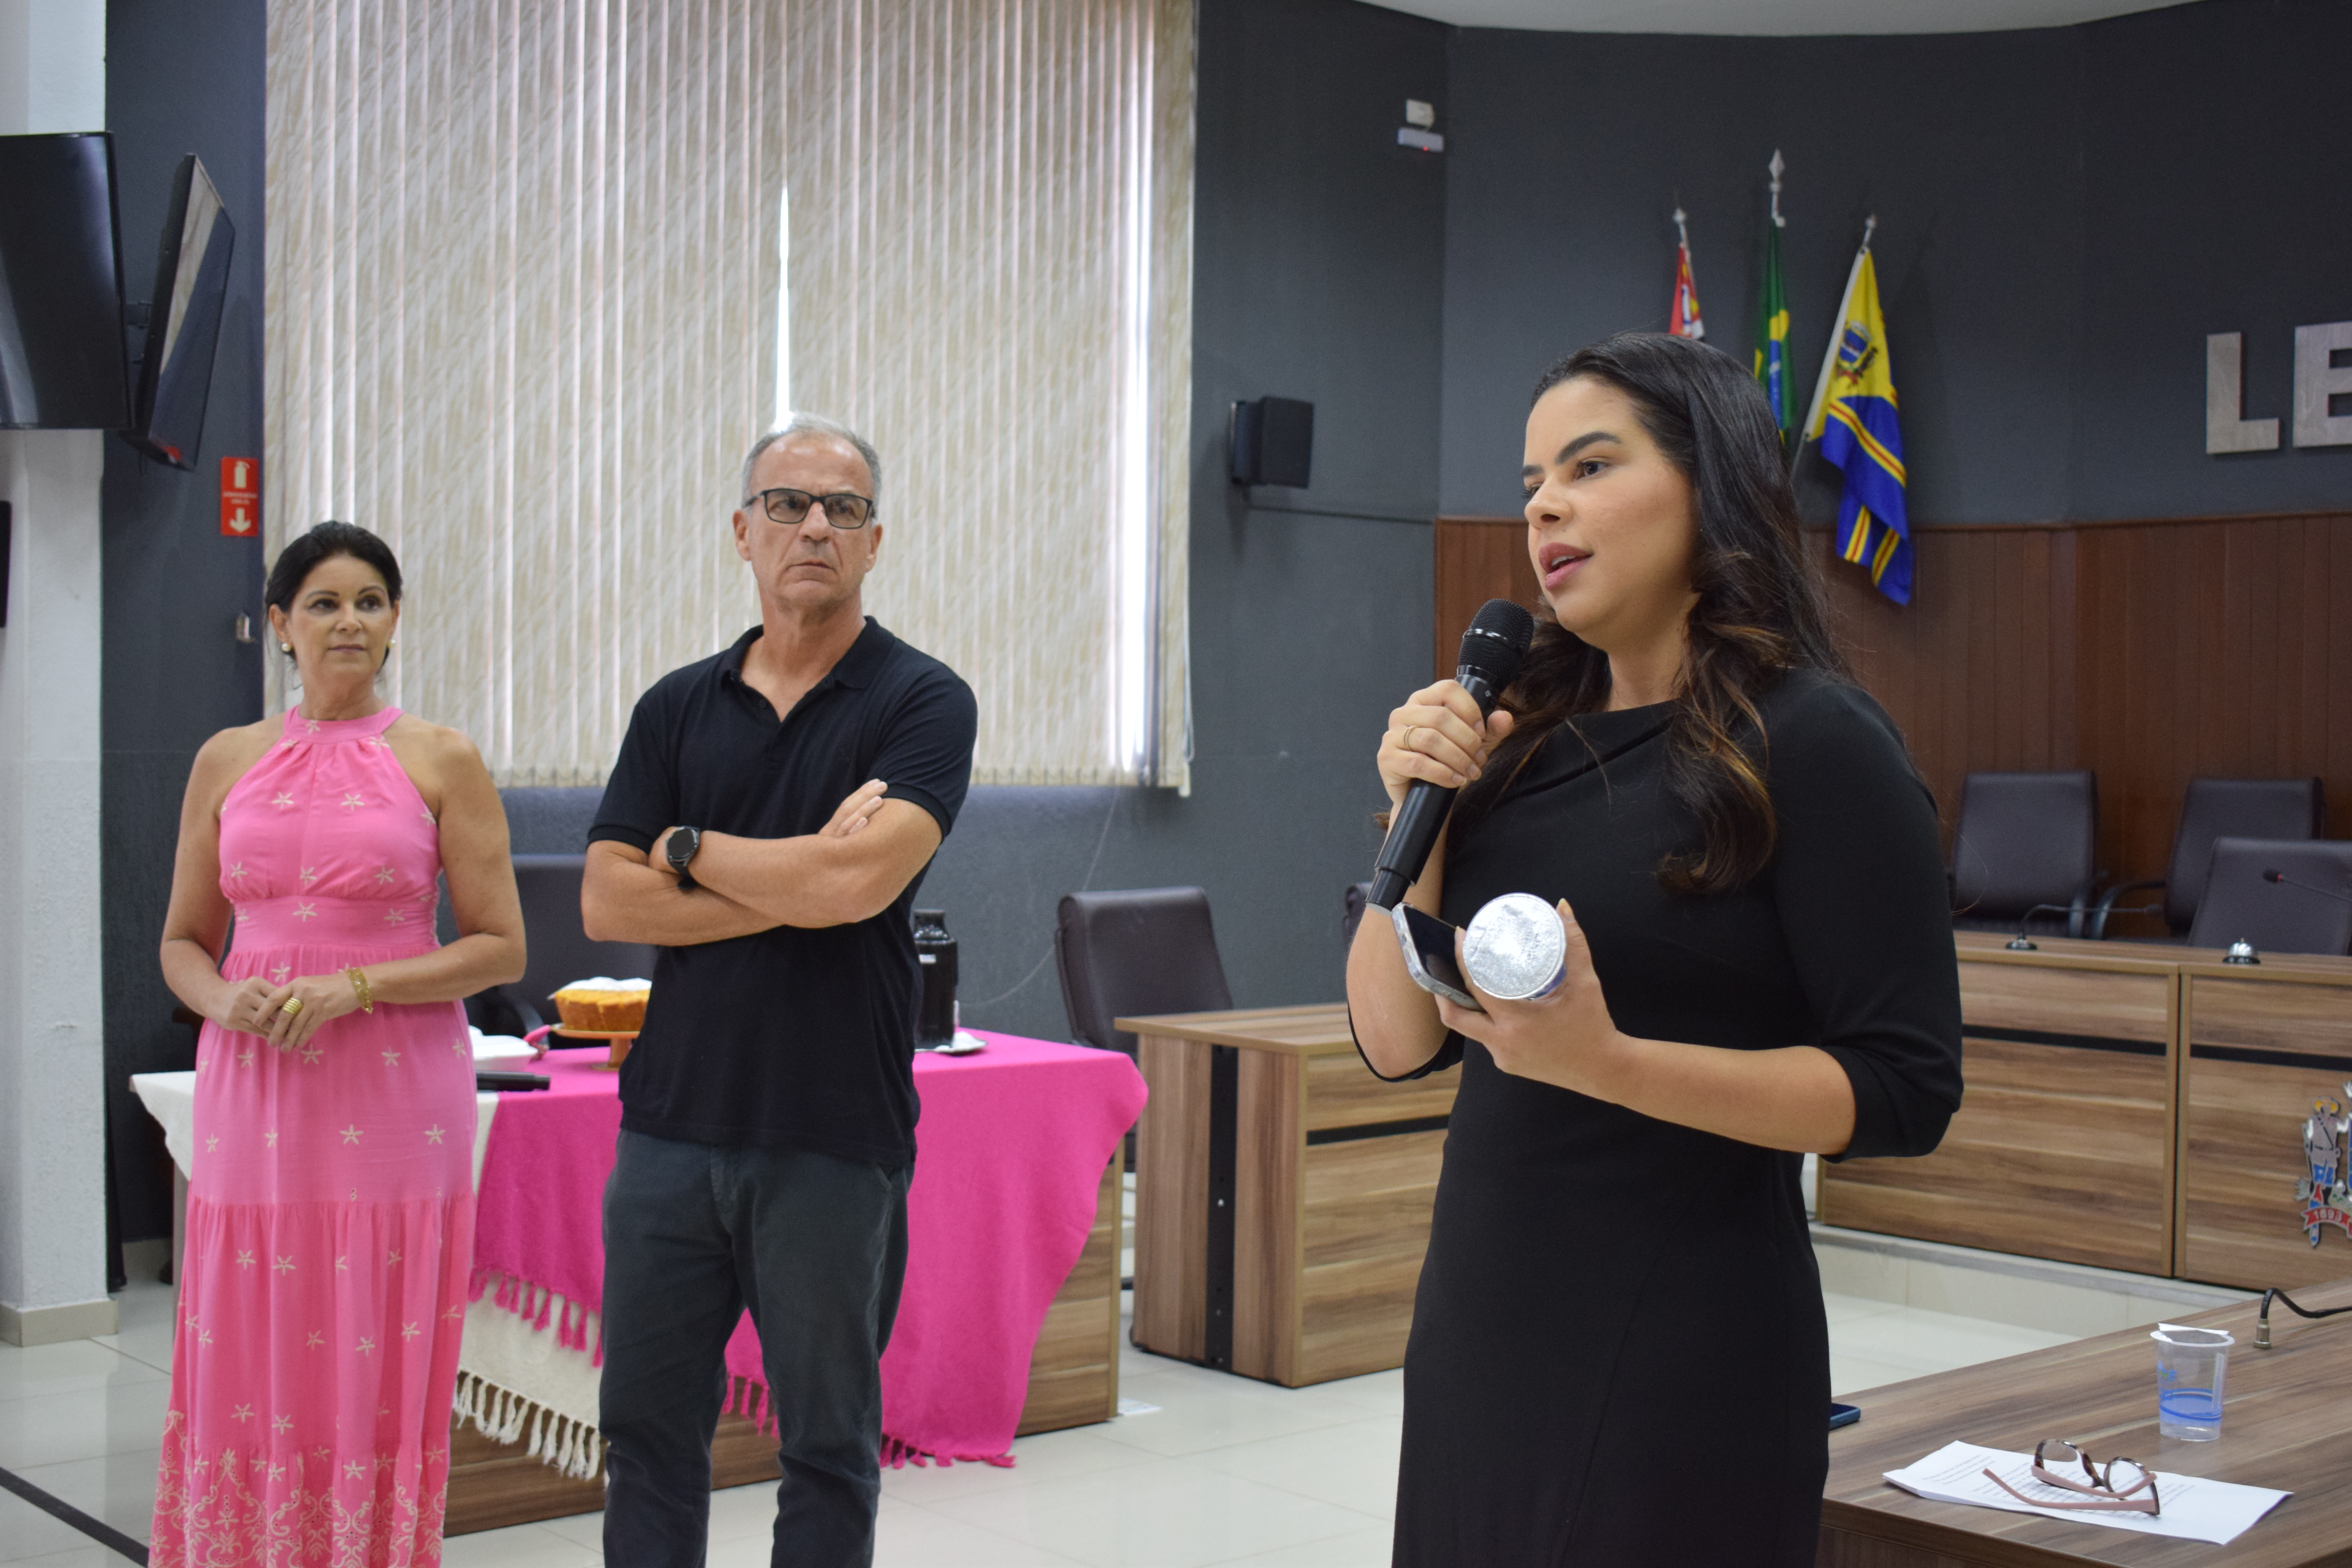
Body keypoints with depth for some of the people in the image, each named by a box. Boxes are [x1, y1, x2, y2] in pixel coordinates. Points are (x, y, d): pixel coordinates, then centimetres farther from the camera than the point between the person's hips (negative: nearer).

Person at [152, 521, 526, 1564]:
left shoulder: (441, 762, 3)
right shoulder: (227, 761, 11)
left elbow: (500, 948, -1)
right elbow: (182, 944, 16)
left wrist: (355, 985, -13)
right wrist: (227, 1000, -6)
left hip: (394, 1097, -2)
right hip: (253, 1096, 2)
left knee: (376, 1380, 0)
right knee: (246, 1375, 3)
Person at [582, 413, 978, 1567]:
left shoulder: (923, 702, -3)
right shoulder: (678, 707, 9)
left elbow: (858, 879, -19)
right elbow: (606, 903, -1)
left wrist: (689, 849, -5)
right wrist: (797, 885, -11)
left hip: (834, 1140, -4)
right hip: (669, 1124, 4)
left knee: (828, 1448, 9)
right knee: (647, 1429, 11)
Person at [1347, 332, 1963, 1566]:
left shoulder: (1816, 744, -10)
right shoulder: (1528, 740, 6)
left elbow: (1904, 1095, -15)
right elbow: (1397, 1043, 7)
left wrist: (1608, 1063, -25)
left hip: (1682, 1344, -6)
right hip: (1481, 1316, 6)